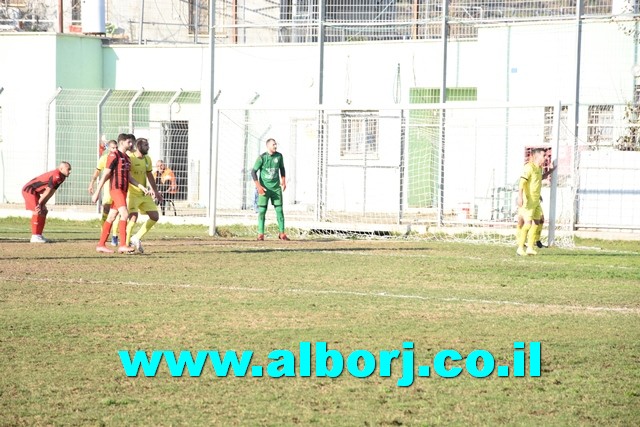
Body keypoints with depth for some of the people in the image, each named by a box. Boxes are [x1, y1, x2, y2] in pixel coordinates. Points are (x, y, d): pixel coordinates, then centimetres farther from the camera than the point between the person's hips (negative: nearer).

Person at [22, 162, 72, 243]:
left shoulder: (61, 177, 7)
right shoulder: (56, 176, -24)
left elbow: (51, 192, 4)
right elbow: (48, 191, -21)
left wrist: (43, 204, -2)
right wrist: (39, 203, -18)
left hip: (35, 192, 10)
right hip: (29, 190, -10)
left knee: (43, 211, 11)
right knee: (37, 211, -16)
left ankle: (39, 235, 14)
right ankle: (35, 237, -16)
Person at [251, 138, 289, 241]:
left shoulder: (279, 156, 1)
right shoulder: (262, 158, -11)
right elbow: (253, 172, -9)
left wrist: (283, 181, 10)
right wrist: (258, 186, -17)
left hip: (276, 187, 3)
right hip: (264, 188, -3)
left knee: (279, 210, 1)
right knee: (262, 210, -5)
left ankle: (282, 233, 6)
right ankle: (260, 234, -1)